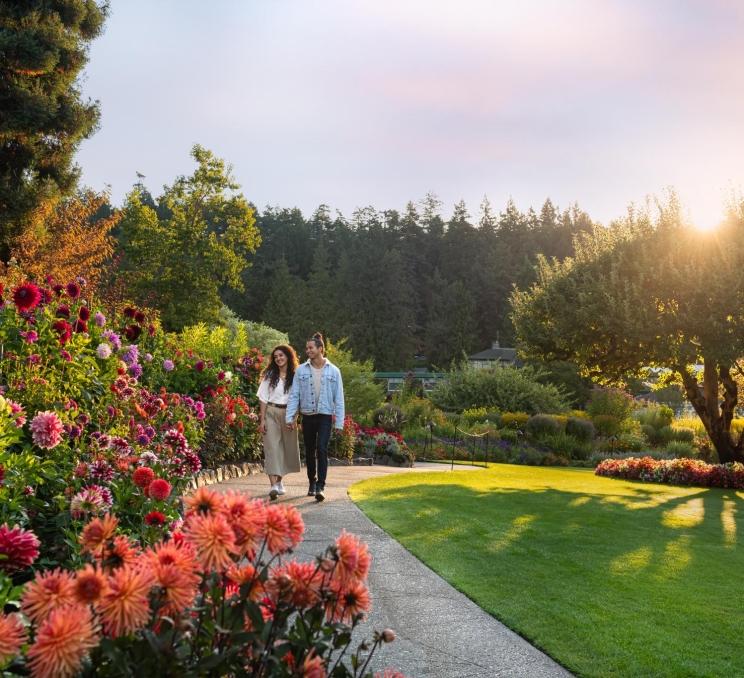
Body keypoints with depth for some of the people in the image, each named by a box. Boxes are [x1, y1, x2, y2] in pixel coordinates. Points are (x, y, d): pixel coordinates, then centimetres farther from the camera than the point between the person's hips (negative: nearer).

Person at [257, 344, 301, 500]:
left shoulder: (295, 376, 5)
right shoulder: (269, 375, 4)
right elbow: (263, 398, 2)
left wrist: (295, 418, -5)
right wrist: (262, 420, -5)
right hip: (271, 413, -2)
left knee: (287, 448, 9)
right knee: (272, 447, -10)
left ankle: (279, 481, 27)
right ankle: (273, 485, -18)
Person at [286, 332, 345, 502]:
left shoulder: (333, 371, -1)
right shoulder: (301, 370, 2)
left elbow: (338, 398, 1)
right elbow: (294, 395, 1)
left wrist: (339, 422, -2)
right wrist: (289, 417, -6)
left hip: (325, 416, -2)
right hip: (307, 416, 2)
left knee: (322, 450, -14)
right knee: (309, 451, 12)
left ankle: (320, 487, -12)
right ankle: (312, 482, 30)